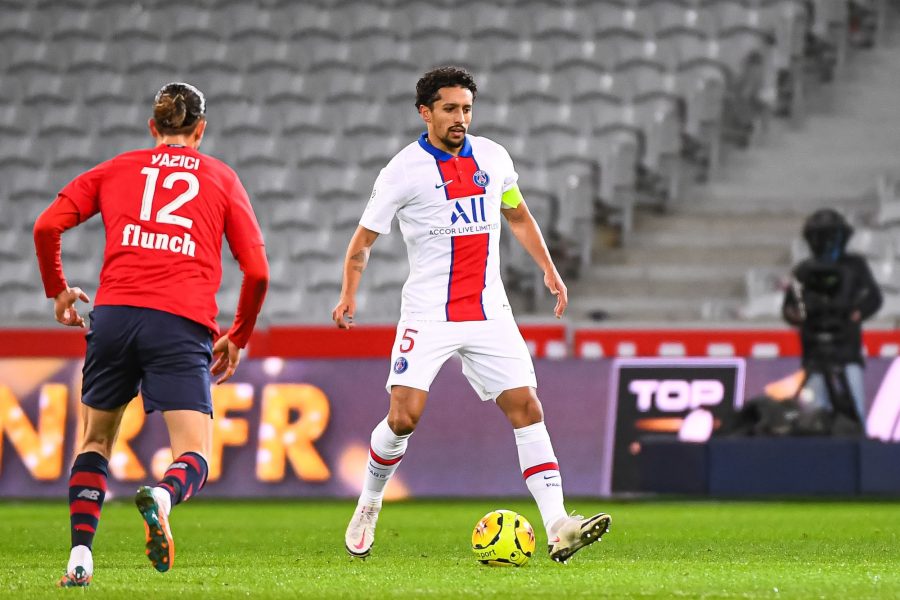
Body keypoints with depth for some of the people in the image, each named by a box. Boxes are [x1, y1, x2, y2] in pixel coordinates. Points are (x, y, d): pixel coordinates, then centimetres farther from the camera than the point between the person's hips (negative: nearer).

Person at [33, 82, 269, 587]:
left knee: (96, 440, 20)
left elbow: (47, 226, 9)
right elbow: (257, 271, 10)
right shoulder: (223, 179, 16)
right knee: (194, 456, -1)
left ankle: (80, 554, 5)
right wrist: (239, 338, 23)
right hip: (183, 326, -2)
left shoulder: (116, 170, 19)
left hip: (115, 314, 2)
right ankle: (162, 497, -36)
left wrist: (58, 290, 24)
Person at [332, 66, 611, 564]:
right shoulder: (404, 171, -6)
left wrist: (548, 269, 14)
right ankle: (367, 508, 15)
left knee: (526, 408, -8)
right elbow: (363, 241, 2)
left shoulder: (493, 158, 7)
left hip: (489, 313, 4)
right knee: (404, 417, -12)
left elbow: (518, 216, 24)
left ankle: (557, 529, -13)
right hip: (428, 316, -4)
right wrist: (349, 295, -10)